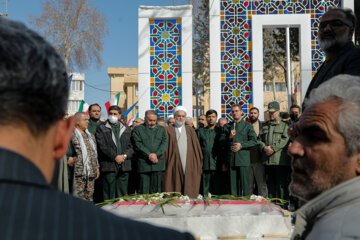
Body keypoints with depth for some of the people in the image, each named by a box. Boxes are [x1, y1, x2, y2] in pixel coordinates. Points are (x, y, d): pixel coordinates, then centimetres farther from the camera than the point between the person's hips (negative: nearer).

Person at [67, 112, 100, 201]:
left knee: (89, 197, 10)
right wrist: (68, 158, -16)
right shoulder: (71, 135, -4)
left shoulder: (90, 135, 19)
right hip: (78, 172, -6)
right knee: (78, 197, -5)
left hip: (91, 172, 6)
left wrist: (97, 167, 17)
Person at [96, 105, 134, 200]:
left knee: (122, 193, 6)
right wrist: (115, 156, -12)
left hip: (124, 166, 3)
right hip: (109, 165, -3)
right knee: (109, 193, -3)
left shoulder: (126, 129, 17)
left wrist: (125, 156, -6)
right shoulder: (101, 129, 6)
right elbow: (102, 146, -5)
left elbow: (131, 146, 13)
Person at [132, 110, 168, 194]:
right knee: (144, 190, -3)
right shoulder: (138, 129, 7)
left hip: (158, 163, 2)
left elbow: (164, 143, 5)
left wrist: (156, 154, -10)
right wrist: (149, 155, -13)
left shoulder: (161, 129, 16)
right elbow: (138, 144, -4)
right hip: (144, 164, -2)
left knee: (156, 189, 3)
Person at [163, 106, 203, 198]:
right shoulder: (168, 130, 10)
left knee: (189, 191, -3)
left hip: (189, 165, 2)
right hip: (174, 165, -2)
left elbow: (197, 147, 12)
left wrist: (198, 165, 4)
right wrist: (163, 165, -5)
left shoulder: (190, 130, 16)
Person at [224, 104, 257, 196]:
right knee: (233, 183, 2)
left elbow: (253, 141, 2)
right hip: (231, 158, 2)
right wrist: (229, 137, -6)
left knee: (245, 183, -4)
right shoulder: (227, 126, 15)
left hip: (243, 158, -2)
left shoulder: (247, 125, 8)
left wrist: (241, 145, -10)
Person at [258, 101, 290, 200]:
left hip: (280, 160, -4)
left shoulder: (284, 124, 5)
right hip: (267, 160, 5)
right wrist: (264, 147, -7)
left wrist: (273, 148, -15)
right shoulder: (264, 125, 20)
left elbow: (286, 139, -7)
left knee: (281, 184, -5)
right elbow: (259, 139, 13)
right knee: (269, 184, 9)